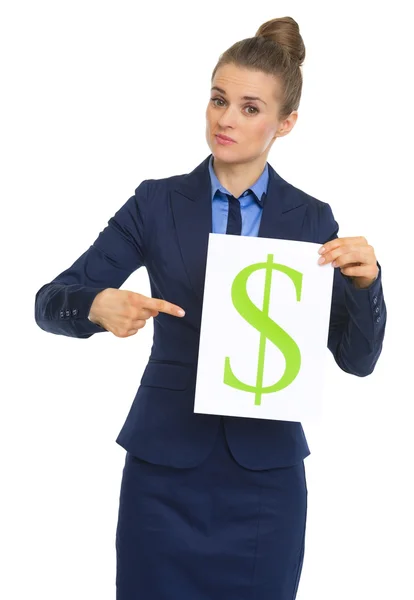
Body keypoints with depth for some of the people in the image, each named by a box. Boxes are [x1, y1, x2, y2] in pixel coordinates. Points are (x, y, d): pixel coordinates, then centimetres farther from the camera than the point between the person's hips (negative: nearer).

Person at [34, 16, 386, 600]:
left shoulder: (311, 218, 1)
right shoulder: (157, 203, 0)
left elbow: (357, 359, -1)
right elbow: (50, 302, -3)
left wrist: (365, 280, -20)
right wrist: (100, 306, -25)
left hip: (266, 470, 1)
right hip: (164, 466, 0)